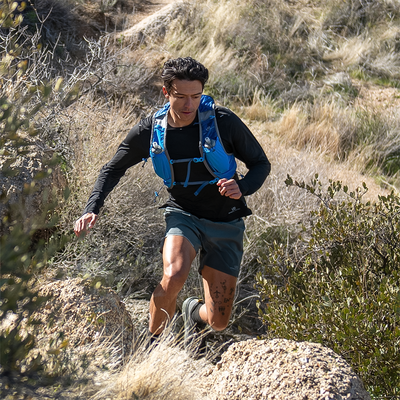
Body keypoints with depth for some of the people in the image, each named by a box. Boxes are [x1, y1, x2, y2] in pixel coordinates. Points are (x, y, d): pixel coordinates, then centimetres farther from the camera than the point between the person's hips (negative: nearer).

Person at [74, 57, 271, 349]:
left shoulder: (224, 122, -15)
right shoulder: (150, 131, -8)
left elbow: (261, 164, -3)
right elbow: (113, 169, 6)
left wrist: (241, 188, -25)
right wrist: (92, 210, -8)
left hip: (226, 225, 0)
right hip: (184, 215, 0)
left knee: (218, 321, -4)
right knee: (174, 276, -34)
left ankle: (194, 311, 37)